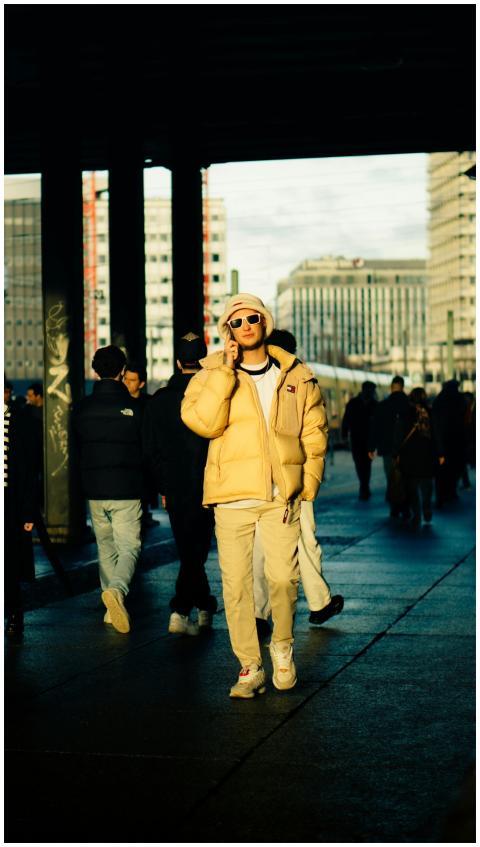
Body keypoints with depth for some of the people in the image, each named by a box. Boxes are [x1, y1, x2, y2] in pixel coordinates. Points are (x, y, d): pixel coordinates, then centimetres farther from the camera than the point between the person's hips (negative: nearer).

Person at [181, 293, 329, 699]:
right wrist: (226, 372, -14)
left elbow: (314, 434, 13)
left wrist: (307, 486, 5)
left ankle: (283, 646, 18)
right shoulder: (212, 374, 5)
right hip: (232, 496, 0)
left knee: (283, 577, -9)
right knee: (236, 583, 0)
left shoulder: (297, 376, 9)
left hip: (282, 495, 0)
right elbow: (200, 420, -12)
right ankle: (250, 667, 12)